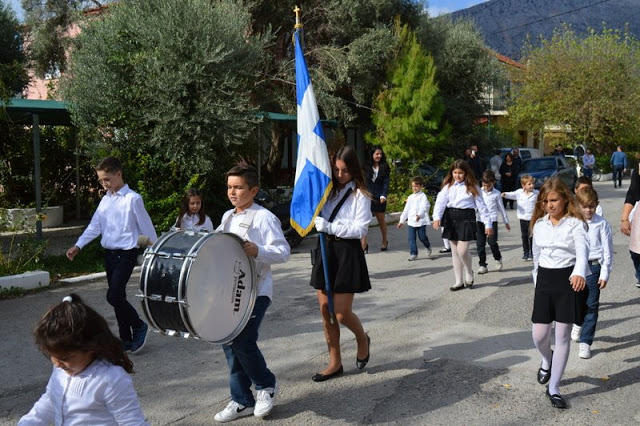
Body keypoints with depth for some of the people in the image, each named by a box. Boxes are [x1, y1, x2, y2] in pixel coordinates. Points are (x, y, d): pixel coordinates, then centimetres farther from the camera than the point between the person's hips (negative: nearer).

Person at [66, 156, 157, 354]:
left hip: (126, 254, -7)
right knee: (117, 297, 10)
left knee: (114, 296, -14)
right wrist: (78, 246, -1)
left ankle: (139, 326, 9)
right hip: (109, 253, 7)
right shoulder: (105, 200, 10)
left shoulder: (133, 199, -11)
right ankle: (126, 340, 21)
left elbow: (146, 227, -7)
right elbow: (94, 226, 11)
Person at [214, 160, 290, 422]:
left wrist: (258, 251, -32)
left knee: (243, 342, -14)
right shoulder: (228, 217, 13)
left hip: (256, 291, -7)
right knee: (229, 343, 6)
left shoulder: (264, 218, -10)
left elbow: (283, 251, -16)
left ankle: (266, 385, 15)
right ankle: (242, 401, 18)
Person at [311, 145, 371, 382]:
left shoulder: (360, 195, -5)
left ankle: (362, 339, 29)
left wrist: (330, 227, -19)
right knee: (325, 310, 7)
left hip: (348, 253, -5)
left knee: (342, 313, -5)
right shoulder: (328, 190, 10)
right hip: (325, 251, 6)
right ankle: (335, 363, 19)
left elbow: (360, 229, -12)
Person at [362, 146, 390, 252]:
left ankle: (384, 242, 29)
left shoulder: (385, 168, 3)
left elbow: (386, 182, -2)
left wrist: (383, 196, -12)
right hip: (368, 197, 0)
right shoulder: (366, 167, 4)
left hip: (380, 198, 0)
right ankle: (363, 244, -12)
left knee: (381, 219, 12)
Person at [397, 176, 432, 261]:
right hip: (411, 221, 5)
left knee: (422, 237, -2)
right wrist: (401, 220, 19)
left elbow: (424, 206, -19)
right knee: (411, 238, 0)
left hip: (421, 221, -5)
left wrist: (419, 214, -37)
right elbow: (406, 209, 20)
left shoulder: (423, 196, -3)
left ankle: (428, 247, 28)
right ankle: (413, 254, 6)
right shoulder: (410, 197, 15)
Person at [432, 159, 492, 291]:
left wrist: (488, 224, -3)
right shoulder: (448, 186, 6)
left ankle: (469, 273, 17)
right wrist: (437, 217, -23)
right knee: (454, 251, 8)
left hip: (466, 218, -3)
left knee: (462, 250, -13)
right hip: (451, 218, 4)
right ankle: (459, 281, 18)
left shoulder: (472, 187, 0)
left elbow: (481, 206, 0)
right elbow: (440, 201, -7)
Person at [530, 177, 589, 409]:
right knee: (539, 335, 1)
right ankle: (547, 360, 39)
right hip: (545, 279, 4)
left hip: (569, 279, -4)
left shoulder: (575, 224, -7)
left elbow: (582, 250, -23)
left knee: (563, 336, 1)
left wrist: (579, 273, -44)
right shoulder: (539, 224, 8)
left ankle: (553, 388, 13)